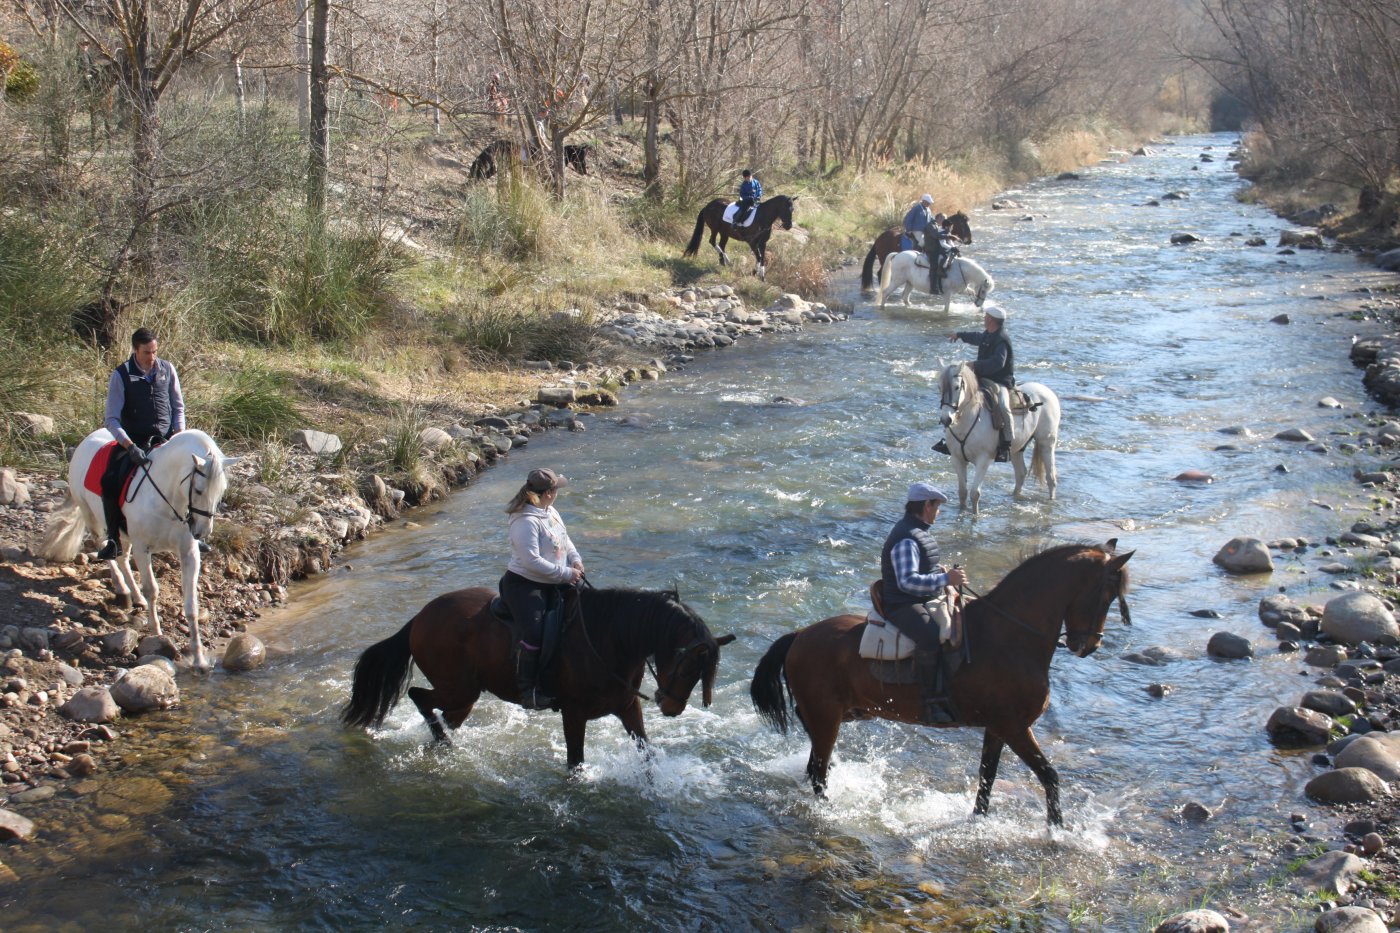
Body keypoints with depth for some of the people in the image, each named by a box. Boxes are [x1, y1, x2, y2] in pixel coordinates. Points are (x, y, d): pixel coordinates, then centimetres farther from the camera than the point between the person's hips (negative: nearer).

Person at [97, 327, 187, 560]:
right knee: (110, 481, -24)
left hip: (166, 438, 3)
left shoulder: (167, 369, 1)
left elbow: (178, 407, 11)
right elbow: (112, 420, -12)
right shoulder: (121, 376, -9)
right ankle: (112, 539, -7)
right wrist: (131, 447, -25)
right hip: (134, 441, -3)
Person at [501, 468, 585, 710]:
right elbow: (532, 561, -25)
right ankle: (528, 692, -20)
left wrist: (575, 559, 2)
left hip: (553, 583, 10)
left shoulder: (551, 513, 10)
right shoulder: (526, 522, -20)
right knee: (533, 633, -27)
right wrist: (565, 573, -21)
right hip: (524, 584, -10)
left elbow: (565, 541, 23)